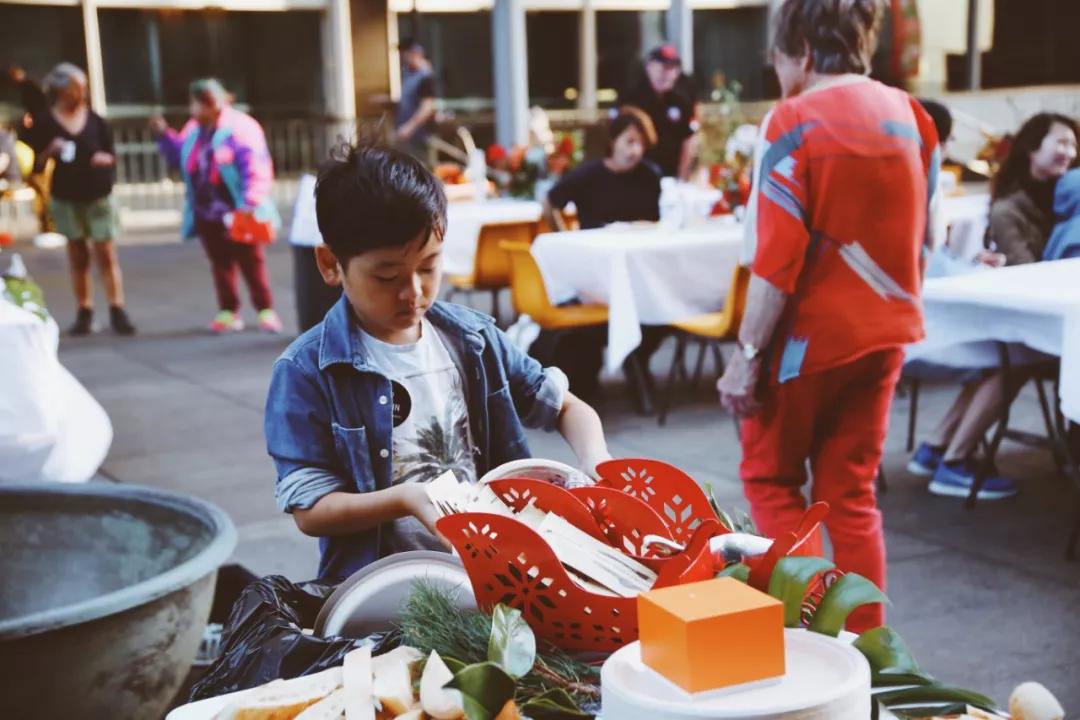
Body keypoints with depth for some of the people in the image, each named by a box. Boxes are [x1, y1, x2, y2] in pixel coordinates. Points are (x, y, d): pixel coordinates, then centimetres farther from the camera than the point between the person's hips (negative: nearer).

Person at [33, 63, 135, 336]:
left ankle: (117, 311, -2)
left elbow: (111, 155, 8)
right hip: (65, 199, 0)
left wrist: (105, 159, -14)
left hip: (98, 196, 0)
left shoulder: (96, 121, 1)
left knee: (107, 254, -4)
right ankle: (84, 312, 13)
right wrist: (50, 152, -18)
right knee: (78, 256, 8)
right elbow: (35, 160, 2)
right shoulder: (45, 123, -2)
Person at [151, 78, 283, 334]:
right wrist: (165, 135, 9)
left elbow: (256, 169, -18)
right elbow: (179, 157, 23)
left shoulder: (240, 128, -12)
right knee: (220, 264, 10)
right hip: (206, 214, 6)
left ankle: (266, 310, 10)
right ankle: (228, 312, 18)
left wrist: (252, 203, -26)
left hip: (237, 214, -6)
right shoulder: (193, 130, 9)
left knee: (252, 263, 2)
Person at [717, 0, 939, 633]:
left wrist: (747, 355, -13)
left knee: (770, 476, 13)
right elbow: (923, 237, 13)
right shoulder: (911, 116, 5)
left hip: (813, 334, -6)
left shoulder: (797, 121, -14)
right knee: (851, 491, 15)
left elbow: (778, 258, -18)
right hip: (885, 332, 6)